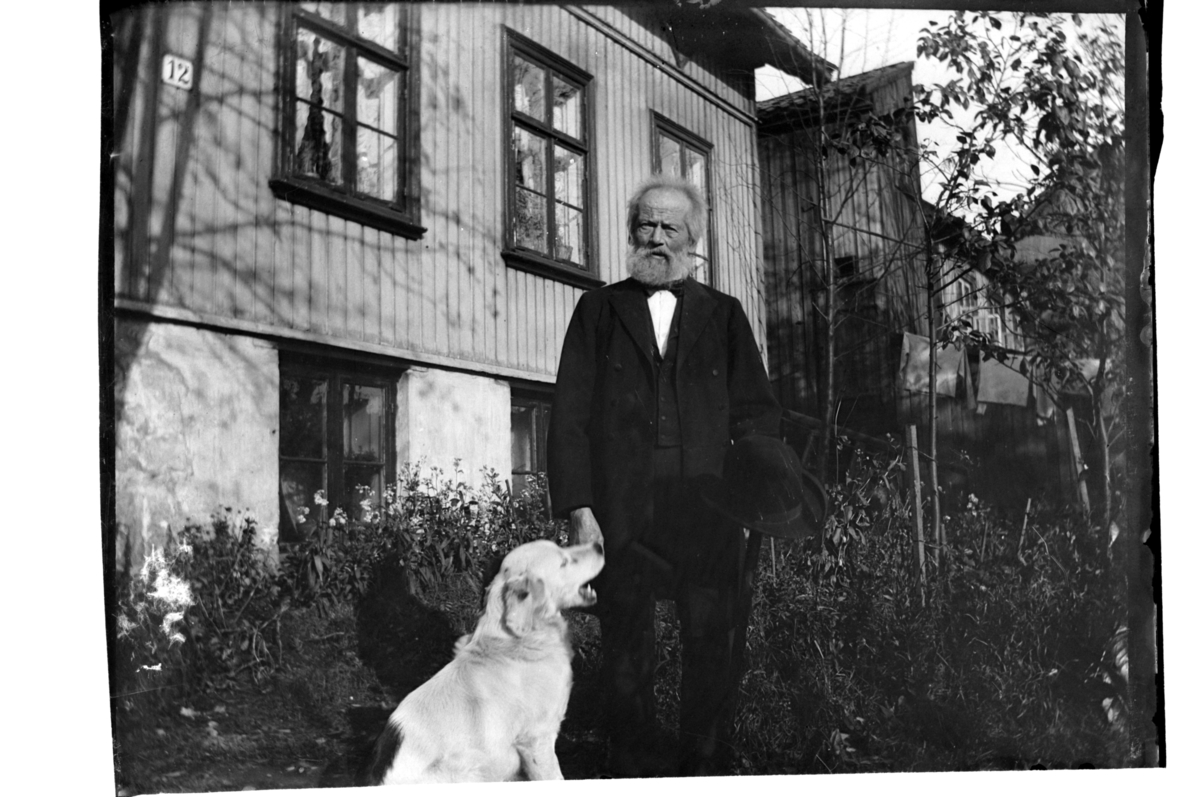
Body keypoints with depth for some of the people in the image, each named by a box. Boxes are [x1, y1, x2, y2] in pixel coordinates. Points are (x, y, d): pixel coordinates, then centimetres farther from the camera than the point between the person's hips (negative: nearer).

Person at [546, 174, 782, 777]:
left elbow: (757, 413, 10)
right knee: (625, 657, 5)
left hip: (707, 517, 1)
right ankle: (636, 772, 17)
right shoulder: (598, 309, 13)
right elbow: (570, 413, 5)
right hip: (619, 518, 0)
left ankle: (706, 773, 10)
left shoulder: (723, 315, 16)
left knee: (716, 651, -2)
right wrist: (578, 509, -5)